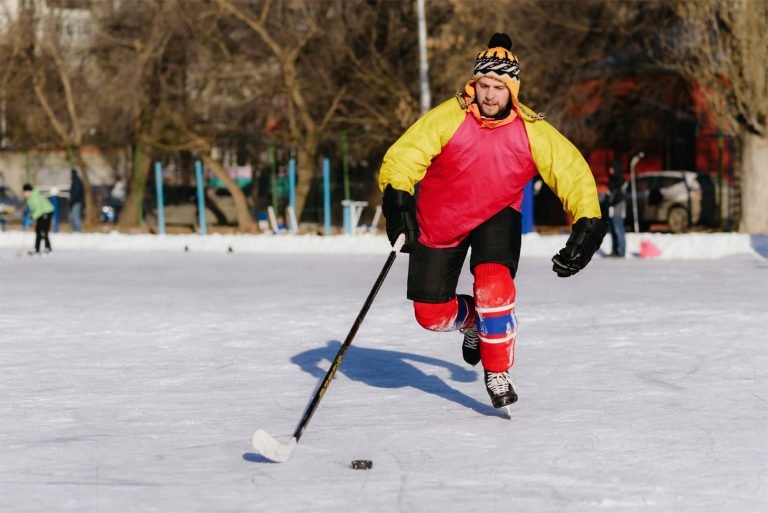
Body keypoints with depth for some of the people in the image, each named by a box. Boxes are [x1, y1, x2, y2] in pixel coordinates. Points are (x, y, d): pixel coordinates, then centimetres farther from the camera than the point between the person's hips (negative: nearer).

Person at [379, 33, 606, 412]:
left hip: (497, 215, 0)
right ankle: (471, 319, 42)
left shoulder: (532, 132, -19)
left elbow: (572, 171, -16)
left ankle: (497, 374, -6)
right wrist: (397, 197, -45)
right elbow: (403, 156, -27)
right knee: (431, 314, 4)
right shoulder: (448, 118, -24)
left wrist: (587, 222, -29)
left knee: (494, 285, -28)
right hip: (438, 221, 1)